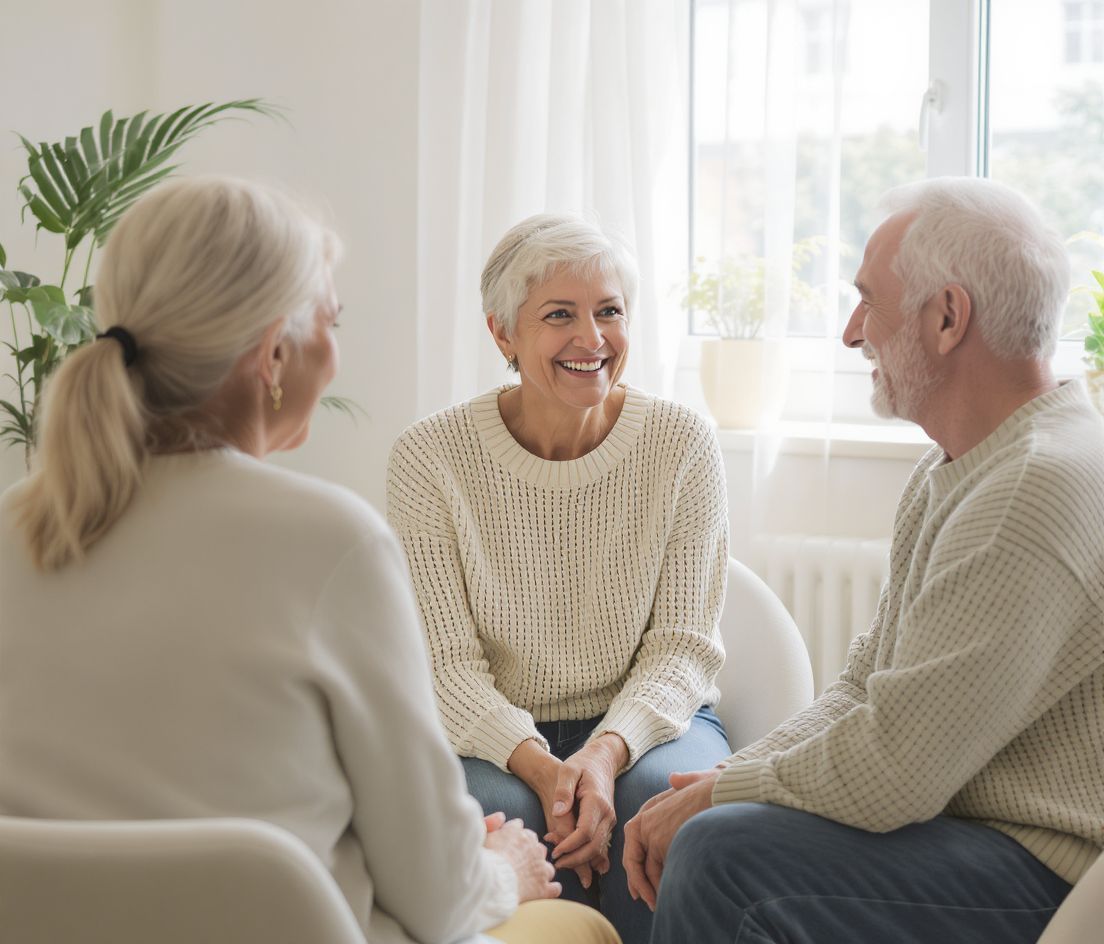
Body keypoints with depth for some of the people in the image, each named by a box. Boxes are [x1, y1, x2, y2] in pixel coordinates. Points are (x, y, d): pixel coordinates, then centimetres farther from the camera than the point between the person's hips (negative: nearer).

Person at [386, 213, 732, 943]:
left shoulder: (682, 443, -4)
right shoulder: (429, 458, -7)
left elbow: (683, 645, -6)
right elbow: (445, 663, -10)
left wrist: (606, 752, -26)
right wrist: (539, 765, -28)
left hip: (645, 720, 1)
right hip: (497, 732, -1)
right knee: (493, 813, -33)